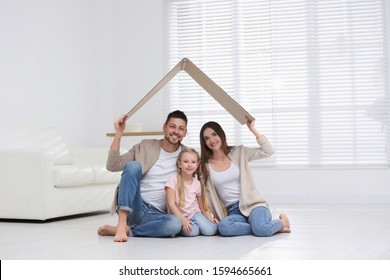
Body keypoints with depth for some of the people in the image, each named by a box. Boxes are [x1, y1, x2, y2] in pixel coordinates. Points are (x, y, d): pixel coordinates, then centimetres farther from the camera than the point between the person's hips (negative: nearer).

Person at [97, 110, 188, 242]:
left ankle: (122, 230, -21)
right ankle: (122, 224, -31)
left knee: (175, 223, -35)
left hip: (155, 215, 1)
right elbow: (112, 166, -5)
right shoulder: (145, 146, 4)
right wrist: (118, 134, -14)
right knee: (133, 165, -26)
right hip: (133, 207, -1)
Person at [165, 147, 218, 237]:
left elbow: (203, 207, 9)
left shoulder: (197, 184, 3)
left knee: (210, 230, -22)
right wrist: (183, 220, -23)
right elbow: (171, 204, -14)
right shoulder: (174, 180, -10)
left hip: (195, 213, 3)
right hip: (179, 216, -3)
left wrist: (210, 218, -10)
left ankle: (195, 225, 5)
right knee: (192, 232, -32)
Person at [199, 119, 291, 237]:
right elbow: (205, 194, 10)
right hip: (233, 212, 2)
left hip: (251, 203, -1)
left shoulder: (239, 152, 6)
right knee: (223, 227, -35)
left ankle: (281, 222, 1)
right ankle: (269, 227, -19)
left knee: (261, 228, -34)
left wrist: (252, 129, -5)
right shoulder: (205, 166, 8)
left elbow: (268, 151, -1)